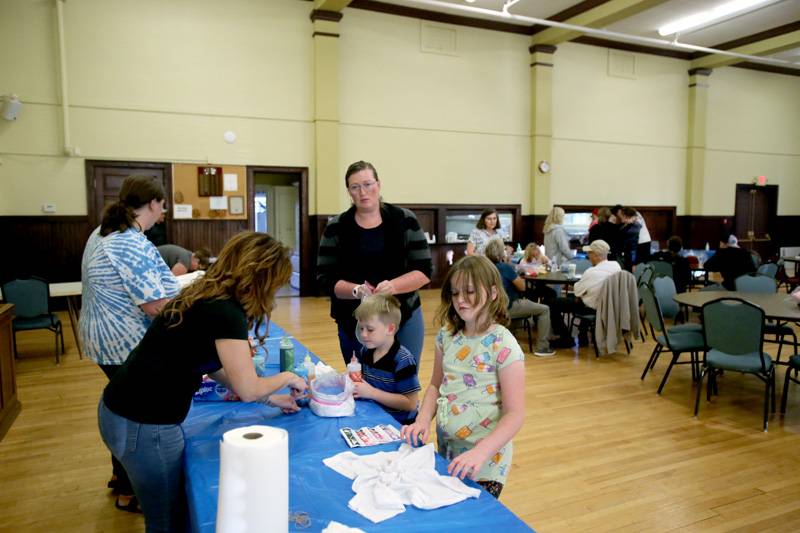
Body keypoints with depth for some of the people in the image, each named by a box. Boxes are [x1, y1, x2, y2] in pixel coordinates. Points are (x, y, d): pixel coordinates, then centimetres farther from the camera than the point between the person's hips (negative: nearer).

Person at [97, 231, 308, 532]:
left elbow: (215, 365, 16)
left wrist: (270, 399, 17)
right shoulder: (225, 312, -23)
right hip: (143, 424, -9)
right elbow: (246, 389, -20)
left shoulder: (207, 297, 5)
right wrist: (287, 377, 0)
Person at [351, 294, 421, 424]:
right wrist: (353, 382, -3)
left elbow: (410, 403, -19)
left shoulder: (403, 360, -17)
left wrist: (371, 392, -21)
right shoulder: (366, 351, 3)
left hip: (399, 425, -5)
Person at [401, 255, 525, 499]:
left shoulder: (503, 346, -19)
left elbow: (515, 414, -18)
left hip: (485, 462, -5)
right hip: (445, 450, 5)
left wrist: (480, 452, -29)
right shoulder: (447, 336, -1)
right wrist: (423, 420, -8)